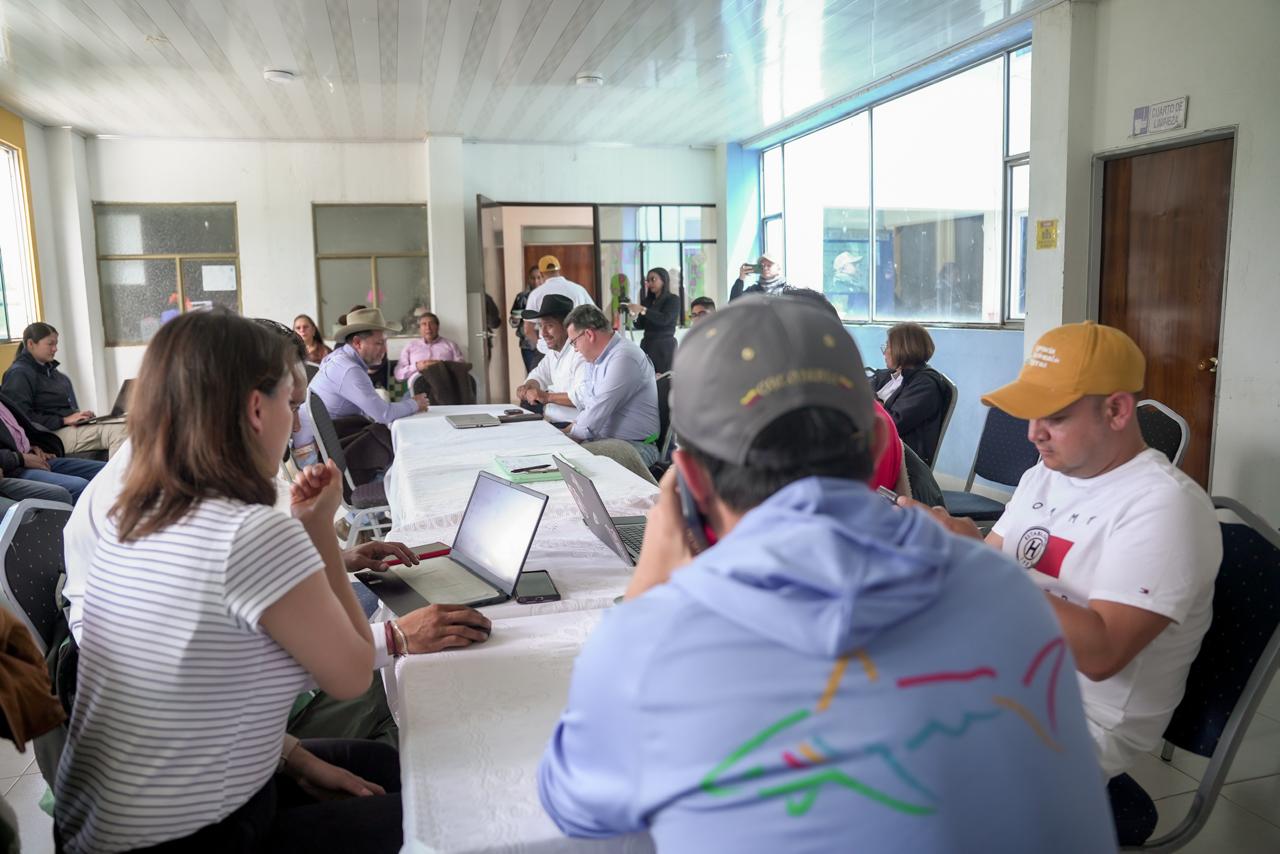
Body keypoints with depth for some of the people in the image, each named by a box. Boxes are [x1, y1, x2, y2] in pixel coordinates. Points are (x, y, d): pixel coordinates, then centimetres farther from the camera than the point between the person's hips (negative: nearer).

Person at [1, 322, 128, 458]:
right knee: (119, 431, -30)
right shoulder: (19, 374, -2)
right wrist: (64, 420, -15)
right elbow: (23, 417, -13)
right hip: (54, 434, -9)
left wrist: (80, 415, 6)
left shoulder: (50, 369, 25)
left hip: (74, 426, 9)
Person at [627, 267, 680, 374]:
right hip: (647, 345, 5)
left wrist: (643, 310, -21)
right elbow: (641, 325, 14)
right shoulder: (647, 300, 15)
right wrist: (634, 314, -7)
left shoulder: (673, 299, 0)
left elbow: (664, 319, -16)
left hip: (665, 346, -5)